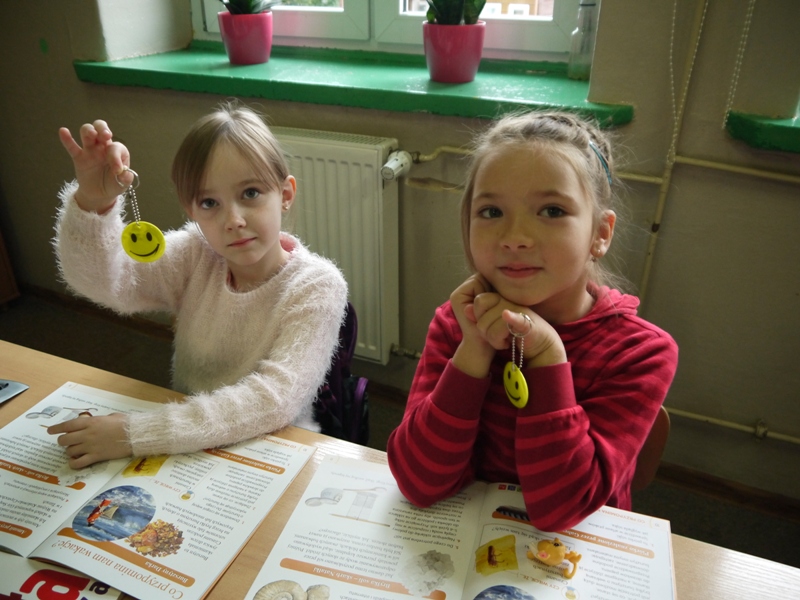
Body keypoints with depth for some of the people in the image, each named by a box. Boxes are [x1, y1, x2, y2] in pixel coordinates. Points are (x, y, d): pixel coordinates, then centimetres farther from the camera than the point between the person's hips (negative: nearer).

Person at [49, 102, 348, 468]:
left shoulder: (317, 287, -16)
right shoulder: (195, 258, -5)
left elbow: (274, 399, -24)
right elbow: (98, 280, -14)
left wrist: (136, 434, -27)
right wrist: (92, 202, -31)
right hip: (185, 452, 3)